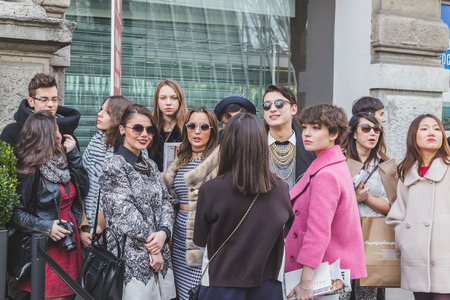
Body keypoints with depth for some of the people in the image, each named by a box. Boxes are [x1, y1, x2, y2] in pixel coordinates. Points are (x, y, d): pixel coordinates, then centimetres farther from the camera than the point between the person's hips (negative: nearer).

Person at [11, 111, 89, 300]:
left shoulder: (62, 161, 10)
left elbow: (83, 188, 6)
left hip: (70, 243, 7)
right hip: (45, 247, -7)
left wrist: (72, 154, 2)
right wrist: (47, 227, -22)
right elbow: (17, 212, -14)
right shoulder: (29, 170, -14)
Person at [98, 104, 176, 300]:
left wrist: (163, 232, -10)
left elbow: (165, 203, 10)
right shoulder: (114, 166, -7)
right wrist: (151, 248, -11)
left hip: (159, 257, 7)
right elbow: (125, 214, -13)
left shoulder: (150, 166, 16)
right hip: (132, 259, -7)